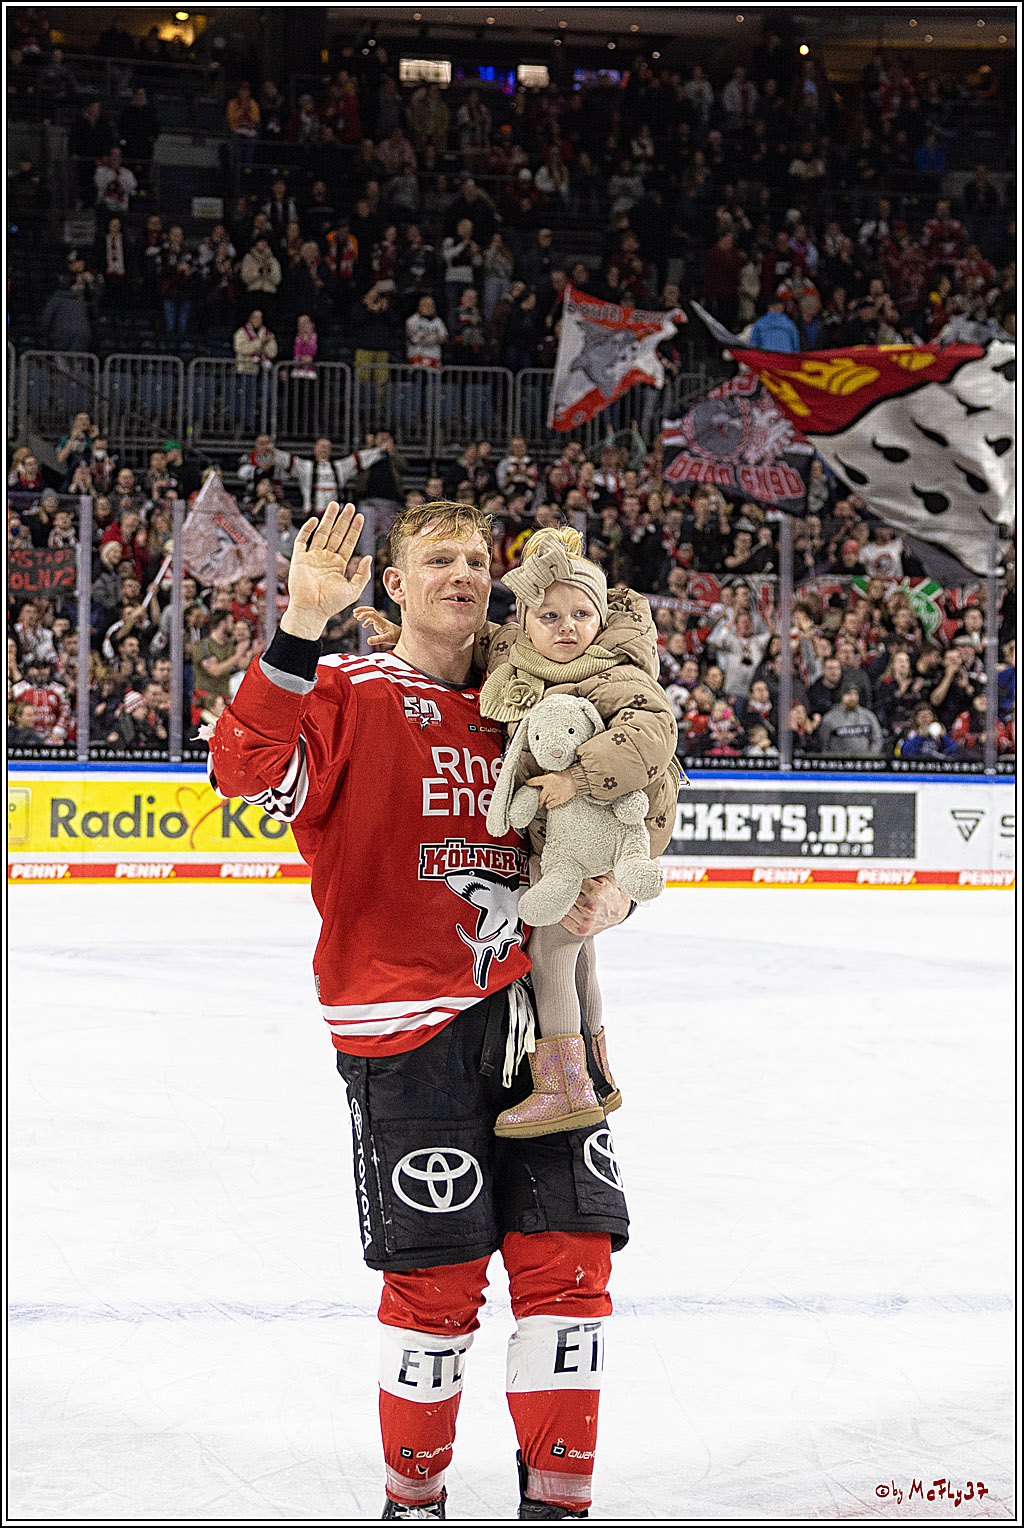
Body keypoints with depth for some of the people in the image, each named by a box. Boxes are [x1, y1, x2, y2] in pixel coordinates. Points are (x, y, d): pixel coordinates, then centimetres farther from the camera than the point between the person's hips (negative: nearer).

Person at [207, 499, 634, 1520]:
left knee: (569, 1253, 1)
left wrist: (609, 890, 2)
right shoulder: (349, 694, -2)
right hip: (405, 1026, -5)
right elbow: (249, 769, -22)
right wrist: (302, 627, -31)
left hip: (526, 1009, 5)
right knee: (437, 1274, -2)